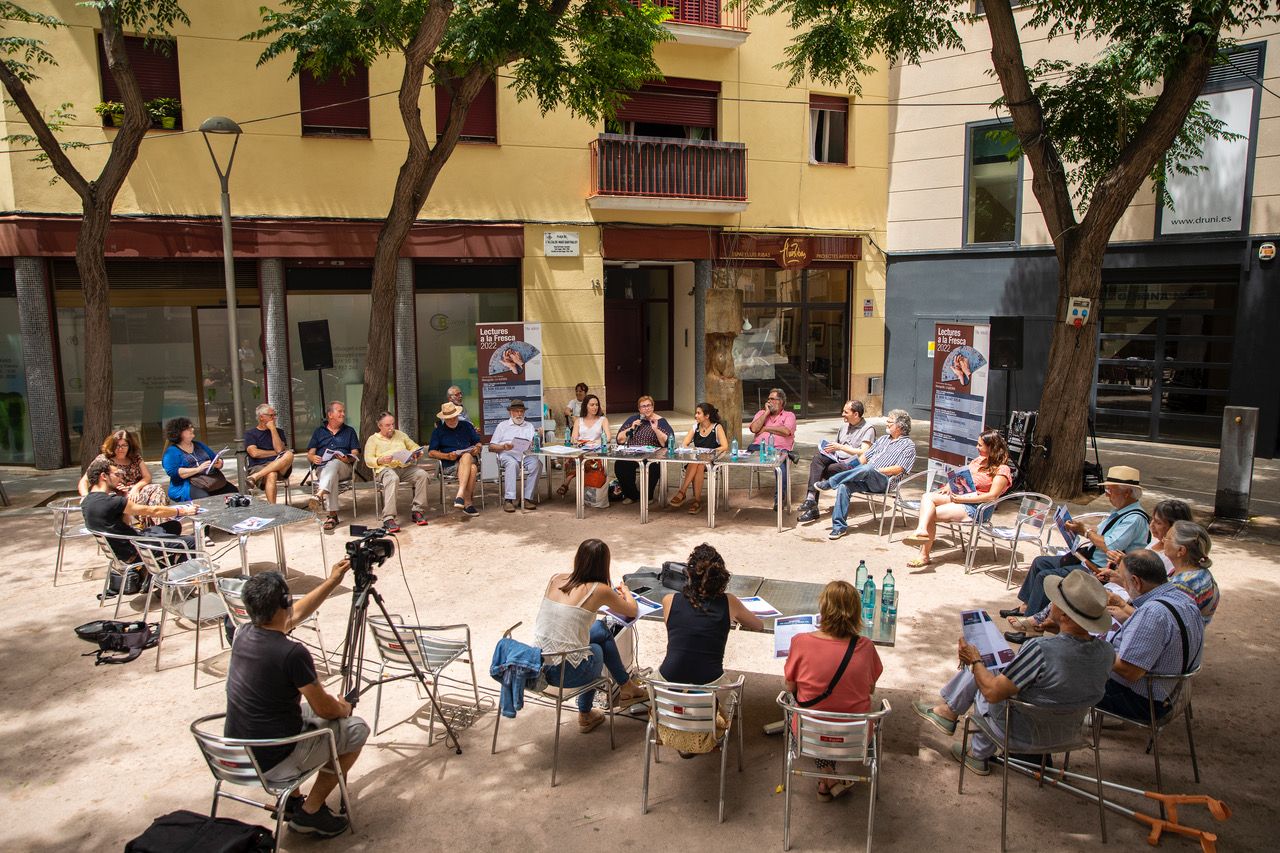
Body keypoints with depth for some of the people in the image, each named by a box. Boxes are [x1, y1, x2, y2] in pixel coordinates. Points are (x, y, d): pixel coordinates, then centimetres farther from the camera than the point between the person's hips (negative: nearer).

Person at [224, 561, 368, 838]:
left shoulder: (243, 634, -3)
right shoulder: (292, 653, -25)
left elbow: (297, 614, 18)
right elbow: (325, 709, -13)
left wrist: (332, 582, 22)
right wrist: (343, 708, 9)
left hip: (234, 757, 8)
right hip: (271, 764, -7)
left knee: (303, 711, 30)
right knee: (356, 729, 9)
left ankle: (291, 799, 26)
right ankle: (310, 812, 11)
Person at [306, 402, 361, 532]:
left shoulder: (349, 431, 21)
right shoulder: (319, 431, 22)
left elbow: (355, 454, 10)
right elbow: (309, 455, 15)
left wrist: (348, 459, -13)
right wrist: (313, 458, -10)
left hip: (344, 467, -1)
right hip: (322, 468, 1)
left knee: (333, 463, -37)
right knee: (332, 476, -36)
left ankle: (319, 495, -59)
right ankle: (333, 515, -44)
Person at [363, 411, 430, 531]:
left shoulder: (400, 435, 26)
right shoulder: (373, 439, 14)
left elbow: (414, 447, 25)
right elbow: (368, 460, 4)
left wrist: (418, 454, 1)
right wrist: (381, 460, -16)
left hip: (406, 467, 4)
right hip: (386, 468, -4)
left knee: (422, 474, -27)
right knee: (392, 478, -40)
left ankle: (418, 511, -23)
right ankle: (388, 518, -45)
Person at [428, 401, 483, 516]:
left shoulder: (466, 425, 21)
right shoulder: (438, 431, 14)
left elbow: (479, 442, 20)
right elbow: (431, 452, 6)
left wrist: (477, 448, -5)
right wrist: (447, 456, -11)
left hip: (470, 459, 2)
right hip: (449, 465, -2)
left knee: (466, 456, -38)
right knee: (472, 468, -36)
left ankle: (460, 495, -45)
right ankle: (468, 503, -39)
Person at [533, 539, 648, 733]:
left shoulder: (556, 579, 3)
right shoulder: (600, 590, -9)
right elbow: (632, 611, 10)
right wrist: (625, 591, 31)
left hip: (538, 665, 5)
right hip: (568, 673, -5)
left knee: (600, 629, 24)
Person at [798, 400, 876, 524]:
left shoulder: (868, 429, -4)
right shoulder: (844, 426, 21)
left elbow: (864, 453, -16)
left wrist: (840, 447, -17)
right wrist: (830, 448, 4)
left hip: (852, 464, -7)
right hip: (836, 459, 7)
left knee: (820, 471, -28)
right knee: (818, 457, -24)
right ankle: (811, 498, -34)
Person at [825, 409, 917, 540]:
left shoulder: (908, 445, 6)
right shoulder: (883, 439, 29)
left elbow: (898, 469, -7)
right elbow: (865, 455, 25)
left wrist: (876, 471, -13)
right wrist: (856, 466, 5)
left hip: (884, 481, -6)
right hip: (866, 478, 6)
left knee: (867, 469, -38)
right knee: (844, 486, -22)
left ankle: (829, 483, -27)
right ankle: (839, 526, -21)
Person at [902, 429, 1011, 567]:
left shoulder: (1001, 470, -8)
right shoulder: (979, 460, 17)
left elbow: (992, 496, -18)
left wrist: (963, 498, -22)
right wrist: (948, 486, 2)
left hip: (977, 508, -8)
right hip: (960, 496, 8)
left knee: (931, 515, -19)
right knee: (927, 497, -18)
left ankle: (924, 556, -12)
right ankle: (922, 530, -35)